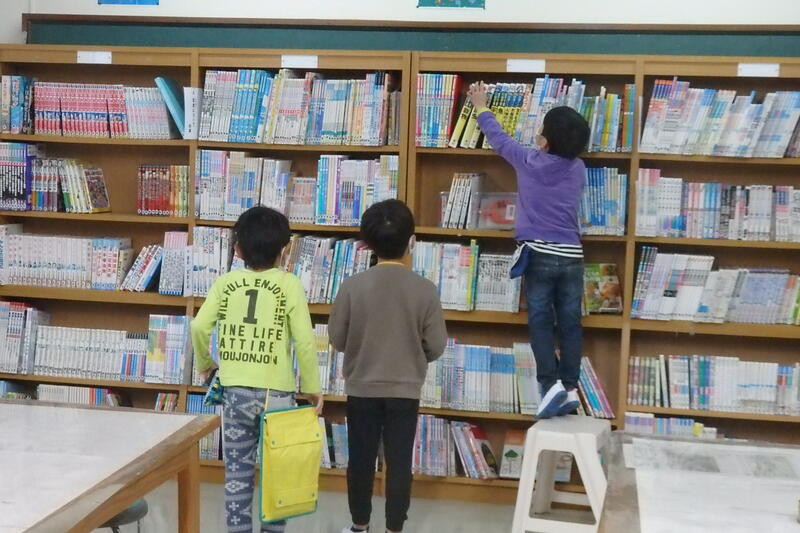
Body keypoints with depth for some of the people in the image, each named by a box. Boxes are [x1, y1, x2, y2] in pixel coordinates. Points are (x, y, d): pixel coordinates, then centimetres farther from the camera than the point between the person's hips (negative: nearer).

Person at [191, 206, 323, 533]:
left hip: (235, 390, 2)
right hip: (277, 392, -2)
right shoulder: (289, 284, -5)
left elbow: (199, 326, -8)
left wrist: (204, 364, 10)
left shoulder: (225, 283, 1)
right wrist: (312, 387, 1)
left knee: (237, 470, 11)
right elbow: (304, 340, -10)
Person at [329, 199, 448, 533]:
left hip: (362, 388, 1)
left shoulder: (352, 285, -11)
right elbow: (437, 346, -6)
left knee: (361, 459, 13)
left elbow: (336, 338, -3)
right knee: (399, 462, 9)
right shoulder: (425, 289, -11)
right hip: (405, 391, 0)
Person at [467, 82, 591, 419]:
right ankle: (571, 387, 5)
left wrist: (481, 108, 28)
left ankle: (551, 383, -12)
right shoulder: (578, 169, 7)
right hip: (571, 256, 4)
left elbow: (500, 140, 12)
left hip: (539, 254, -3)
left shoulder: (530, 162, -4)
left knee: (541, 321, 0)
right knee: (569, 323, 6)